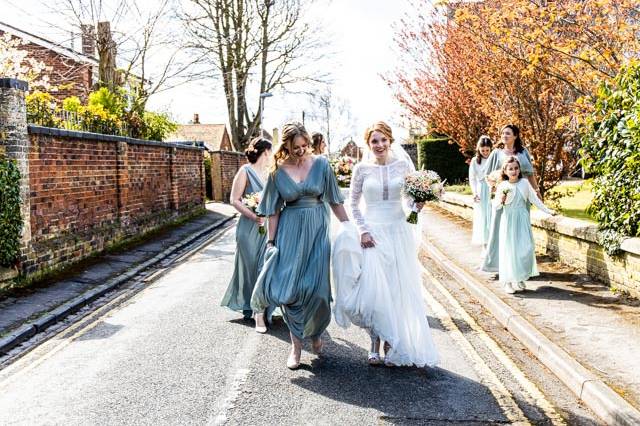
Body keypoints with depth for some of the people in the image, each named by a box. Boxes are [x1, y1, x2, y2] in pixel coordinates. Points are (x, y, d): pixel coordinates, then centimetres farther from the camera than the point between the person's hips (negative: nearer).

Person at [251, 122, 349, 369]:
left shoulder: (321, 164, -2)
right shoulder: (278, 172, -2)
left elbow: (334, 201, 4)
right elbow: (274, 210, 2)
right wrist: (271, 241, 0)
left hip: (317, 230, 0)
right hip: (290, 231, 0)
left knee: (316, 287, -1)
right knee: (289, 286, -1)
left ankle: (316, 333, 28)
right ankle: (296, 344, 14)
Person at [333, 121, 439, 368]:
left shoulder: (403, 165, 2)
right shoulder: (362, 169, 0)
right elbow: (353, 204, 5)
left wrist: (417, 205, -13)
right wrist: (362, 231, -5)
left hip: (399, 233, 1)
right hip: (372, 234, -1)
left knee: (398, 291, 5)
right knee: (372, 289, -5)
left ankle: (393, 345, 20)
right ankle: (375, 344, 12)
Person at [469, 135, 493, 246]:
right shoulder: (475, 161, 2)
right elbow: (472, 178, 2)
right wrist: (474, 193, -10)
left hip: (492, 191, -1)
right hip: (480, 192, 1)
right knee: (482, 217, 2)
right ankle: (485, 245, 11)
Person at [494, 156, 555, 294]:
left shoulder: (525, 183, 1)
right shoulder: (502, 186, -4)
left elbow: (534, 199, 6)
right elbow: (496, 206, -2)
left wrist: (547, 210, 3)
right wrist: (501, 200, -23)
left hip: (523, 220, 2)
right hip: (509, 221, -2)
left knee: (525, 248, -3)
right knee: (509, 250, -3)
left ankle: (520, 279, 13)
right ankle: (508, 282, 3)